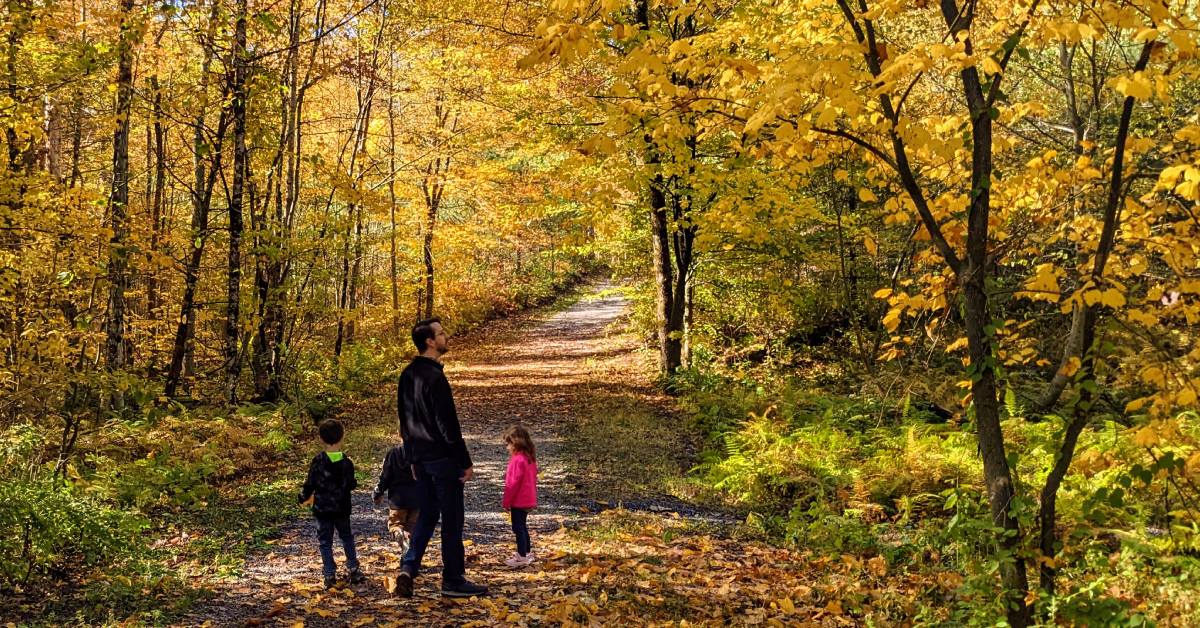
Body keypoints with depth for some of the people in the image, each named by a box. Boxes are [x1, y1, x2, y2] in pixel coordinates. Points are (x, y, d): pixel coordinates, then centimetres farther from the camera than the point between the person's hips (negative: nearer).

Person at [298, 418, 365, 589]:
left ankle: (330, 575, 6)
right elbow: (351, 485, 0)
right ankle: (353, 569, 16)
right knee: (347, 537, 19)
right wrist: (353, 483, 23)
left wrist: (304, 497, 10)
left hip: (322, 509, -2)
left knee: (325, 542, 8)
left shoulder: (318, 461, -14)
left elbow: (310, 483, -7)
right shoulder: (347, 462, -8)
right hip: (342, 509, 2)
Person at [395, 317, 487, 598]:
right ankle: (453, 580, 7)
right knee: (452, 520, 1)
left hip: (421, 458, 9)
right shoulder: (434, 377, -18)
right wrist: (465, 462, -14)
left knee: (426, 514, 16)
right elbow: (448, 425, -19)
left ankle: (408, 567, 3)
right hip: (442, 458, -9)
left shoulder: (408, 375, 10)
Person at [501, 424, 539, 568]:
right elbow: (532, 479, 16)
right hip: (528, 500, 10)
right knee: (522, 526, 21)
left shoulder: (518, 460, -21)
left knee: (518, 528, -2)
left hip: (518, 501, -10)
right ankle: (527, 552, 31)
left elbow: (513, 483, -21)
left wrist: (506, 502, -13)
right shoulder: (530, 458, 8)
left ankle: (522, 557, 1)